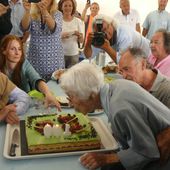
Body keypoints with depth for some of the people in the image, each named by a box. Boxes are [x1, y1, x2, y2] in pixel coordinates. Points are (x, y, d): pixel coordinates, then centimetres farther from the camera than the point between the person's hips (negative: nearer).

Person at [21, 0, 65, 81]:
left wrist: (44, 11, -35)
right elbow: (24, 28, -13)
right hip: (35, 58, 1)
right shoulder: (32, 14, 5)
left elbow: (55, 29, -20)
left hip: (53, 58, -1)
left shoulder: (57, 14, 0)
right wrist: (27, 11, -30)